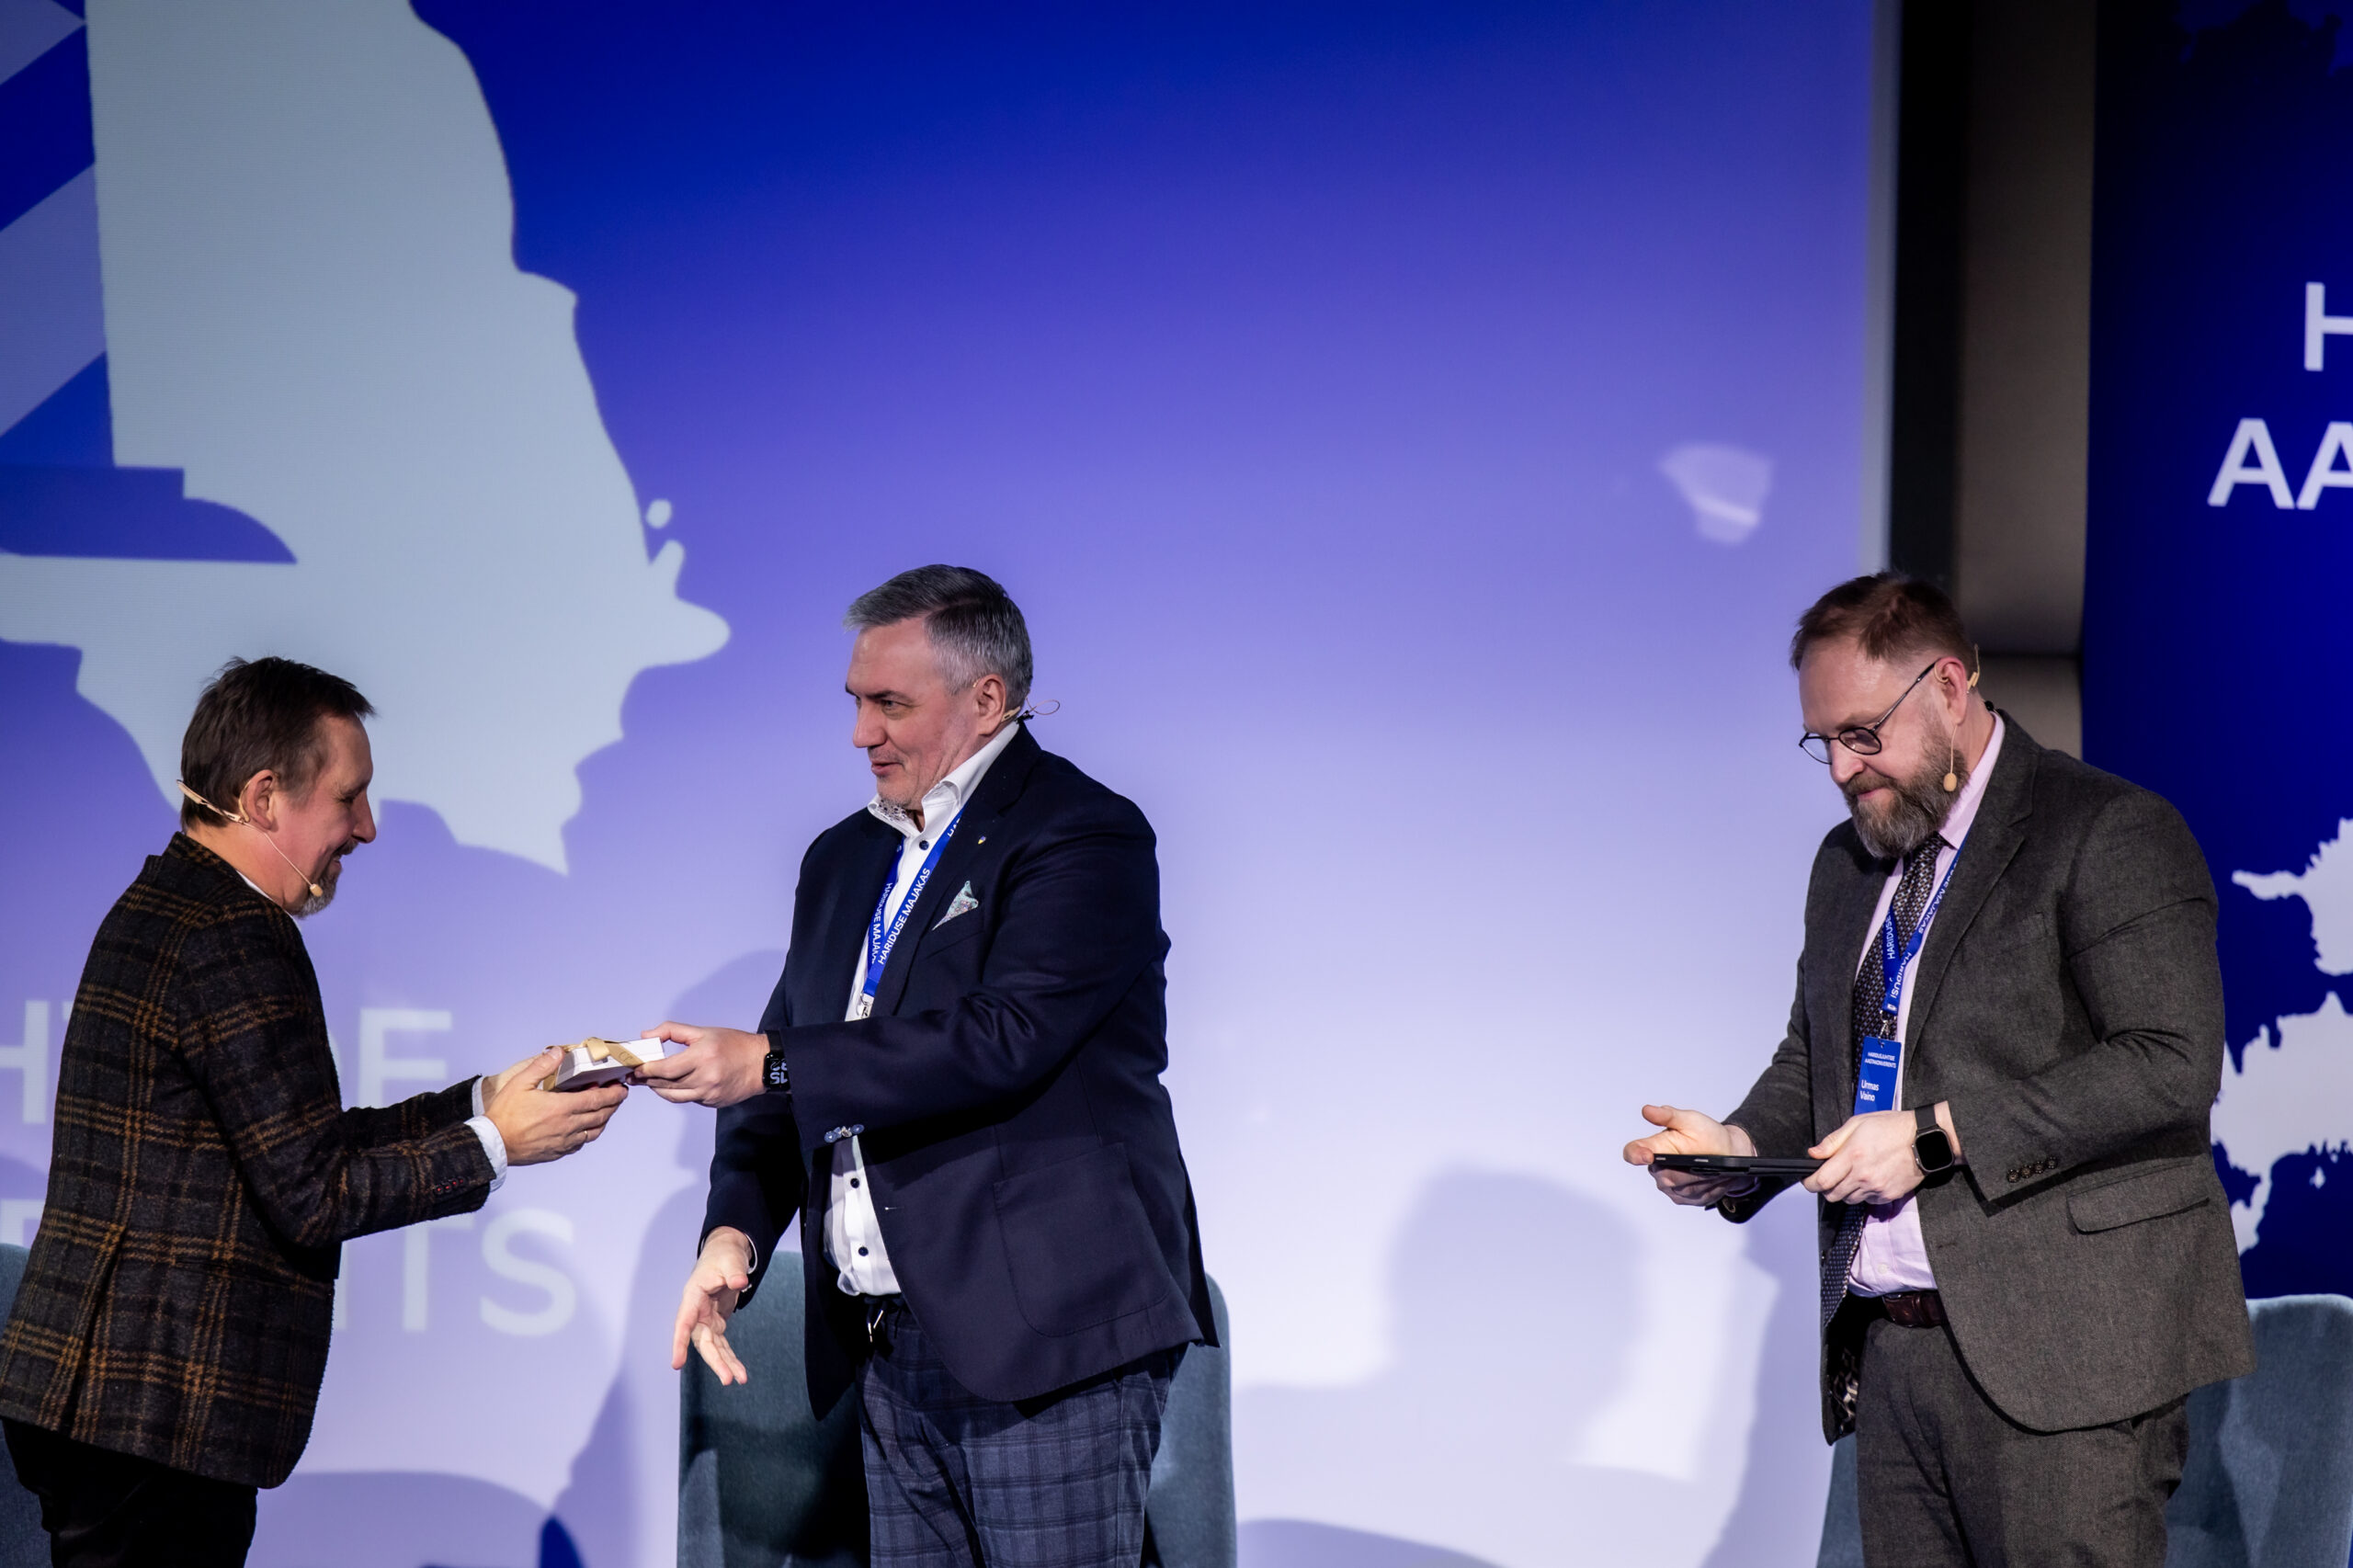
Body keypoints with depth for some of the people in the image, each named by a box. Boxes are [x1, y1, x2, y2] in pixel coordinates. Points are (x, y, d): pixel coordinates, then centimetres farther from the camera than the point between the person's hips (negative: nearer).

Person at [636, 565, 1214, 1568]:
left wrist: (769, 1064, -21)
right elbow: (781, 1074, 18)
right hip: (892, 1353, 7)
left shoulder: (1084, 837, -7)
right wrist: (734, 1230, -1)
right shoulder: (844, 861, 18)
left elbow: (1001, 1039, -21)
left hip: (1049, 1342, -7)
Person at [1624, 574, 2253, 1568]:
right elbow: (1811, 1056, 27)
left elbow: (2170, 1066, -15)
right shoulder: (1847, 861, 19)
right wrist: (1739, 1145, 4)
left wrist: (1937, 1134, -18)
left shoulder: (2111, 833, -6)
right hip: (1887, 1353, 7)